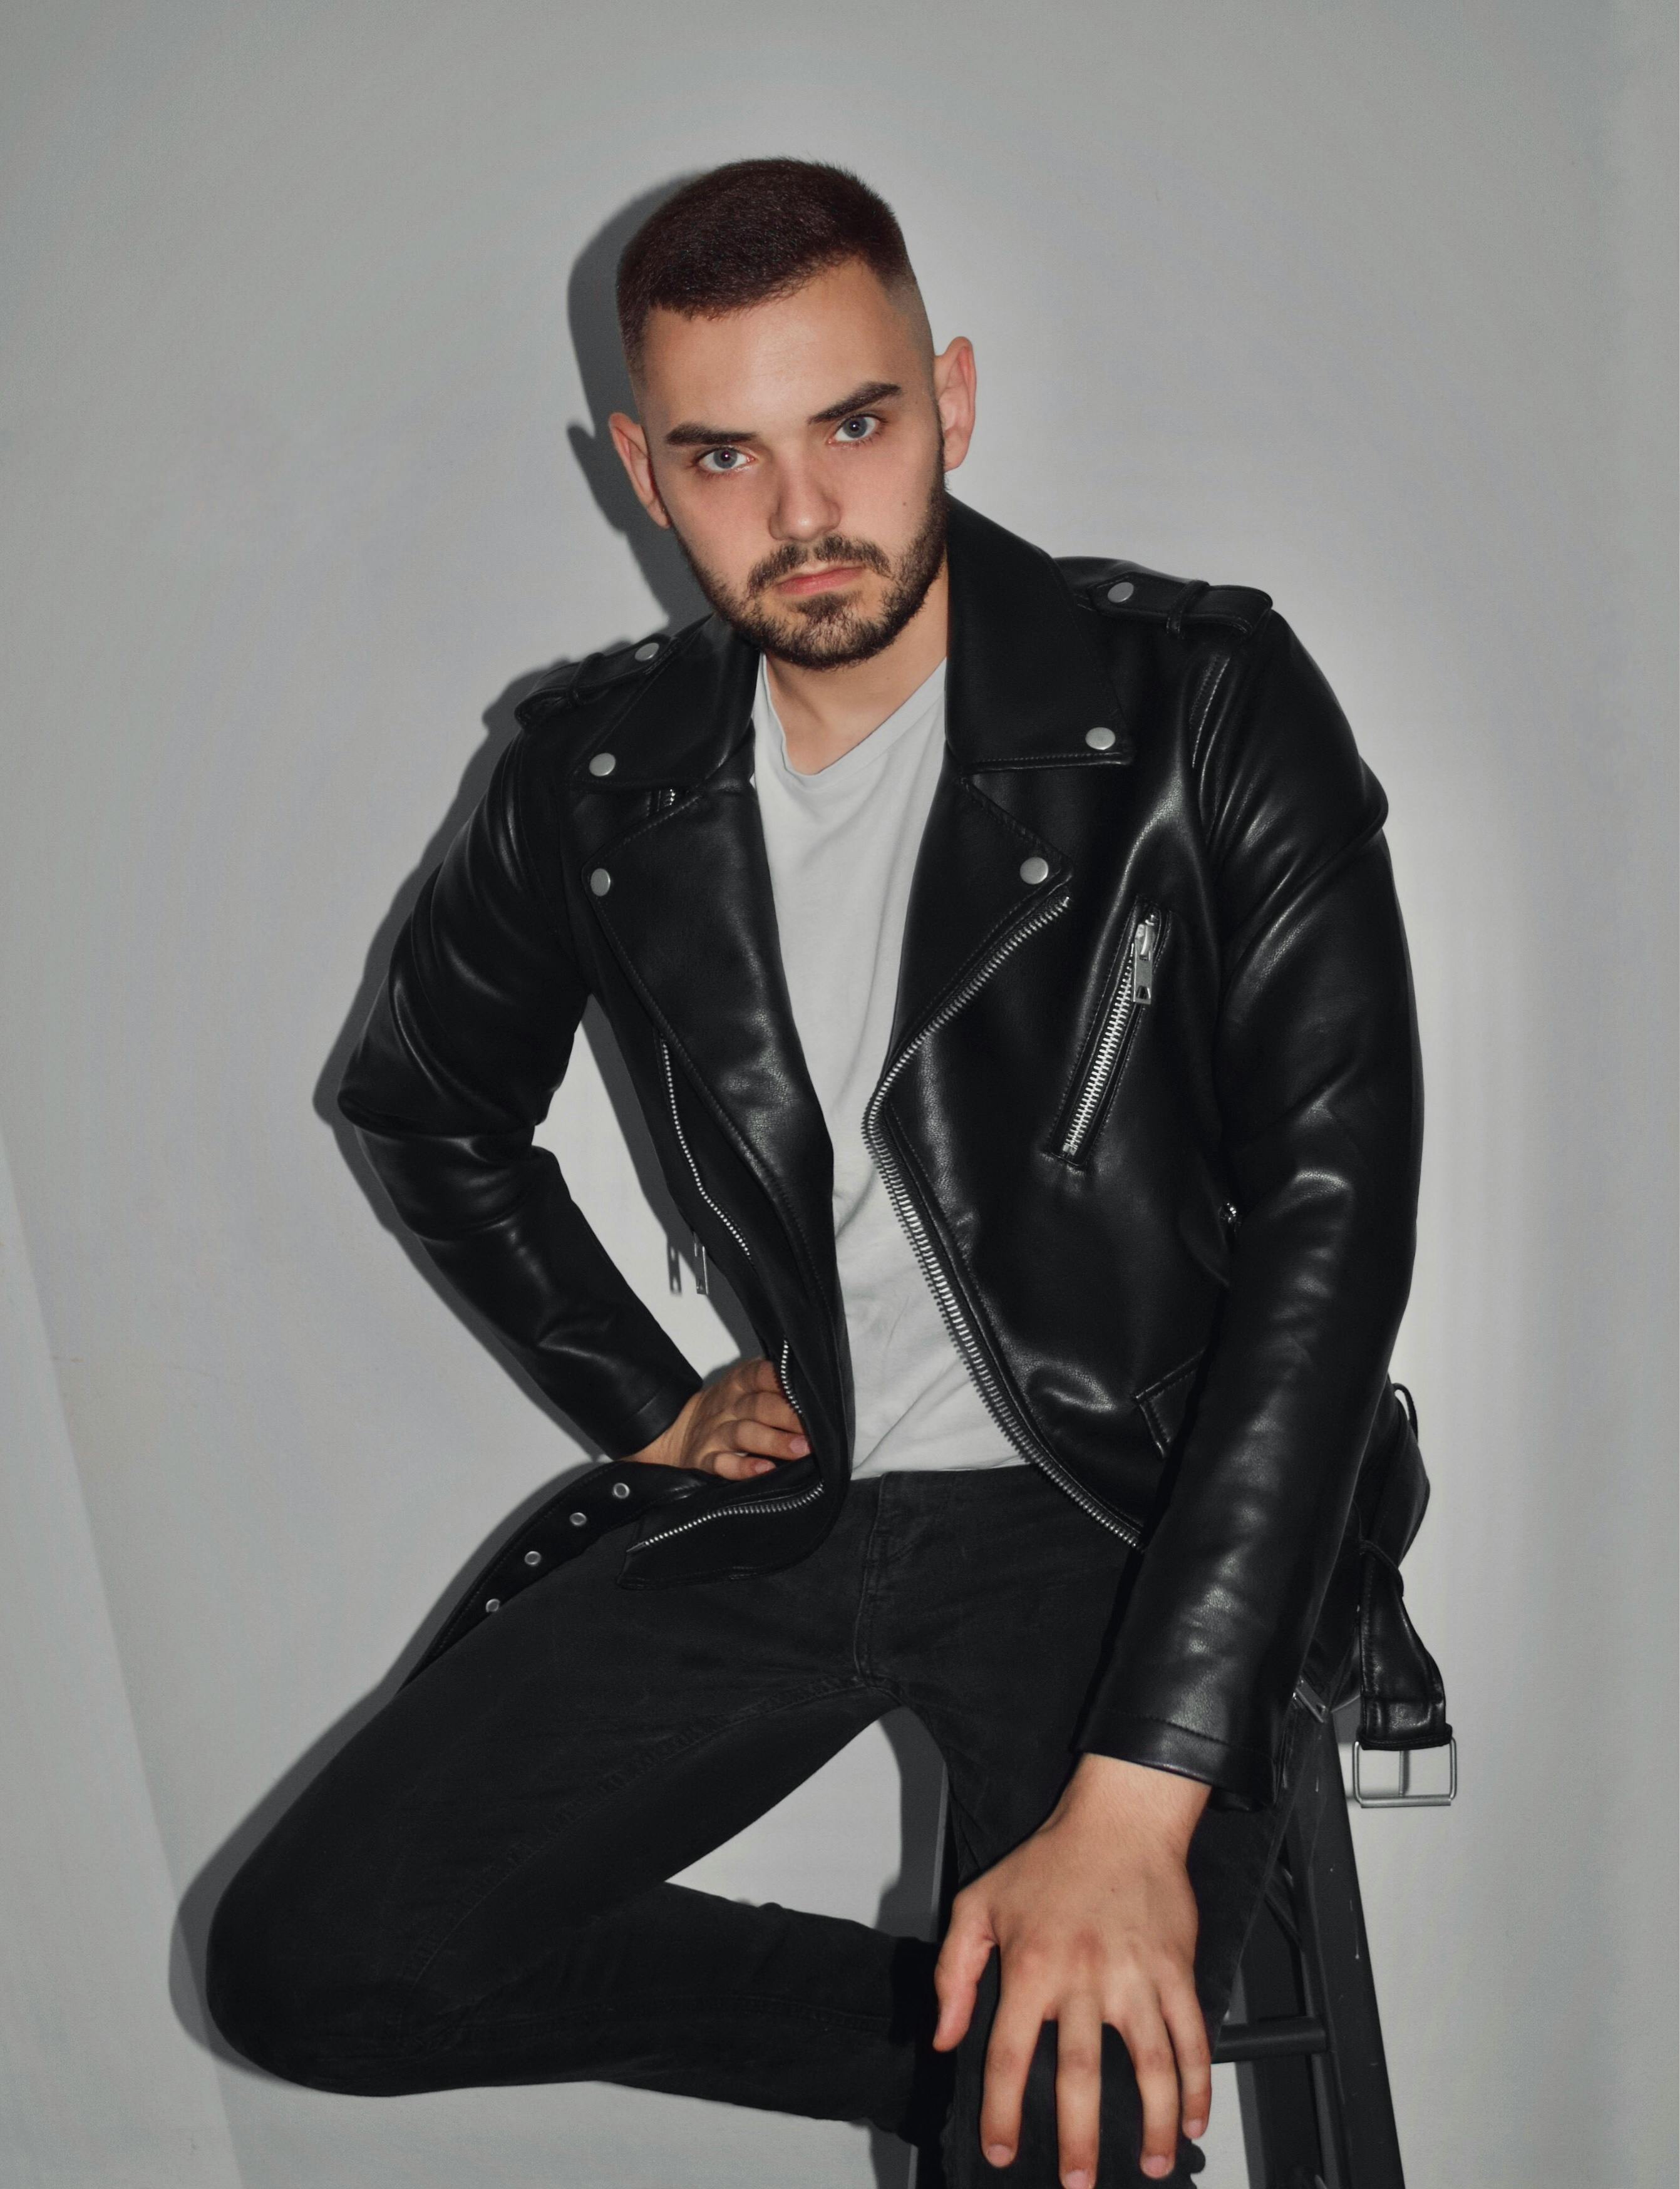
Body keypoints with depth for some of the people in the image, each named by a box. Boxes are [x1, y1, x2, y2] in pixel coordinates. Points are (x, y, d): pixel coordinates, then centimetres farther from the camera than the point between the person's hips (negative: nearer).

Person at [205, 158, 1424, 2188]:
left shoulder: (1204, 703, -11)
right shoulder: (595, 770, 1)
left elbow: (1334, 1207, -19)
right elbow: (422, 1102, 19)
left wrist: (1139, 1794, -25)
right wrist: (644, 1401, 7)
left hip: (1129, 1518, -4)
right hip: (785, 1500, 5)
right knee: (300, 1964, -5)